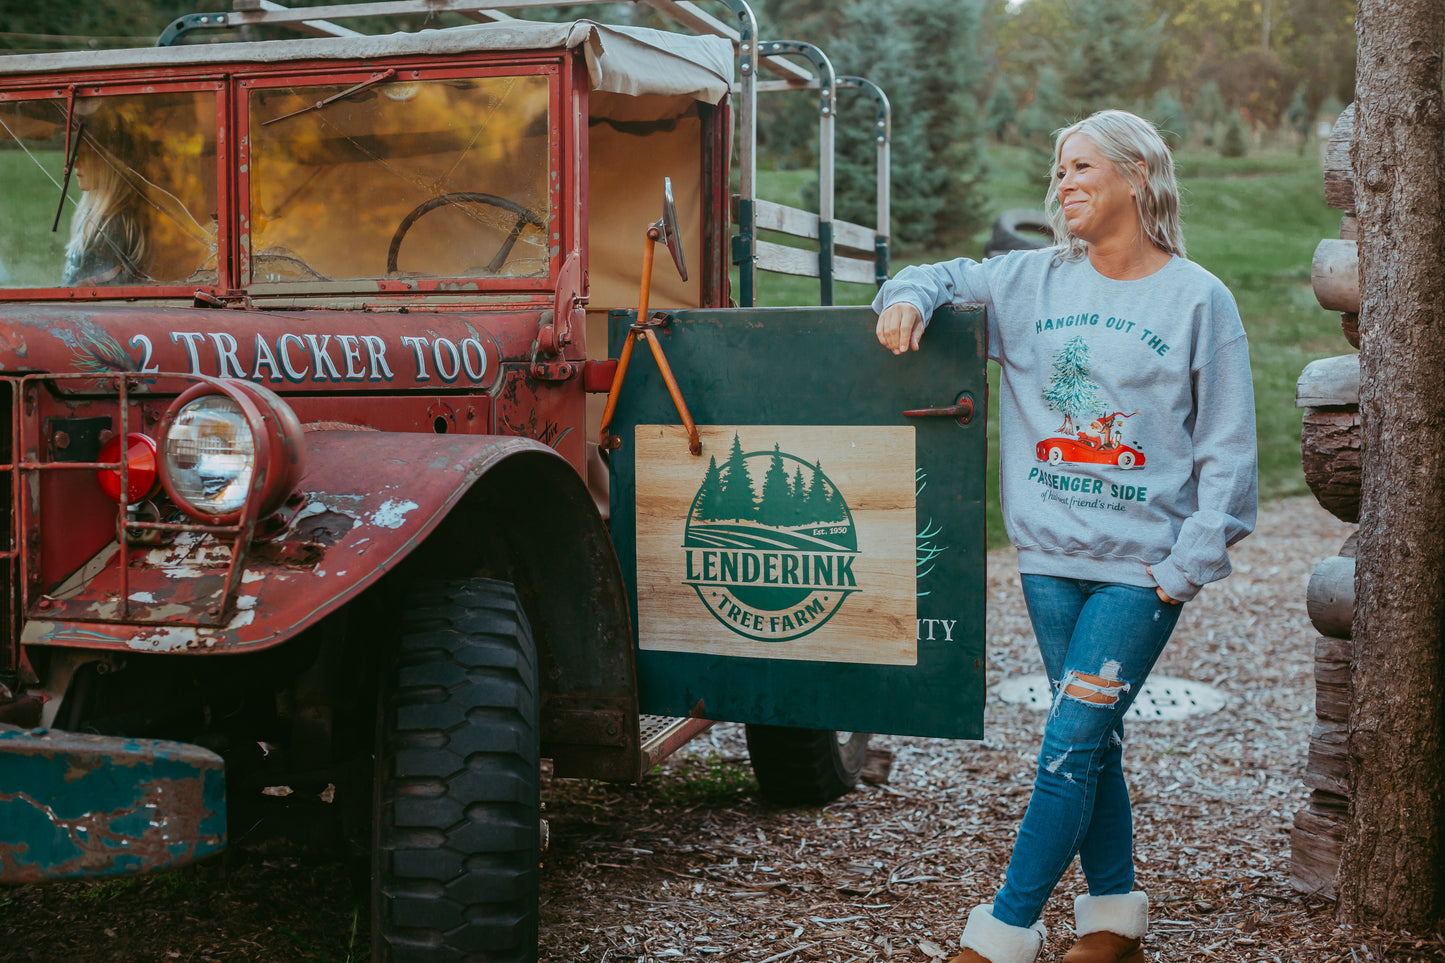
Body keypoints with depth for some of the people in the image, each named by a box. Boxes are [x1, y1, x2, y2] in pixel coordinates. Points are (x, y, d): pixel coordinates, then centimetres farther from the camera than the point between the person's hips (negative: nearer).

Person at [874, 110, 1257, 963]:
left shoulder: (1198, 299, -2)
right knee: (1092, 744, 12)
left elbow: (1228, 452, -2)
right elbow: (943, 279, 21)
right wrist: (908, 297, -4)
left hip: (1141, 564, -4)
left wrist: (1189, 566, -8)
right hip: (1050, 556, 4)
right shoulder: (1032, 281, 9)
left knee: (1071, 742, -7)